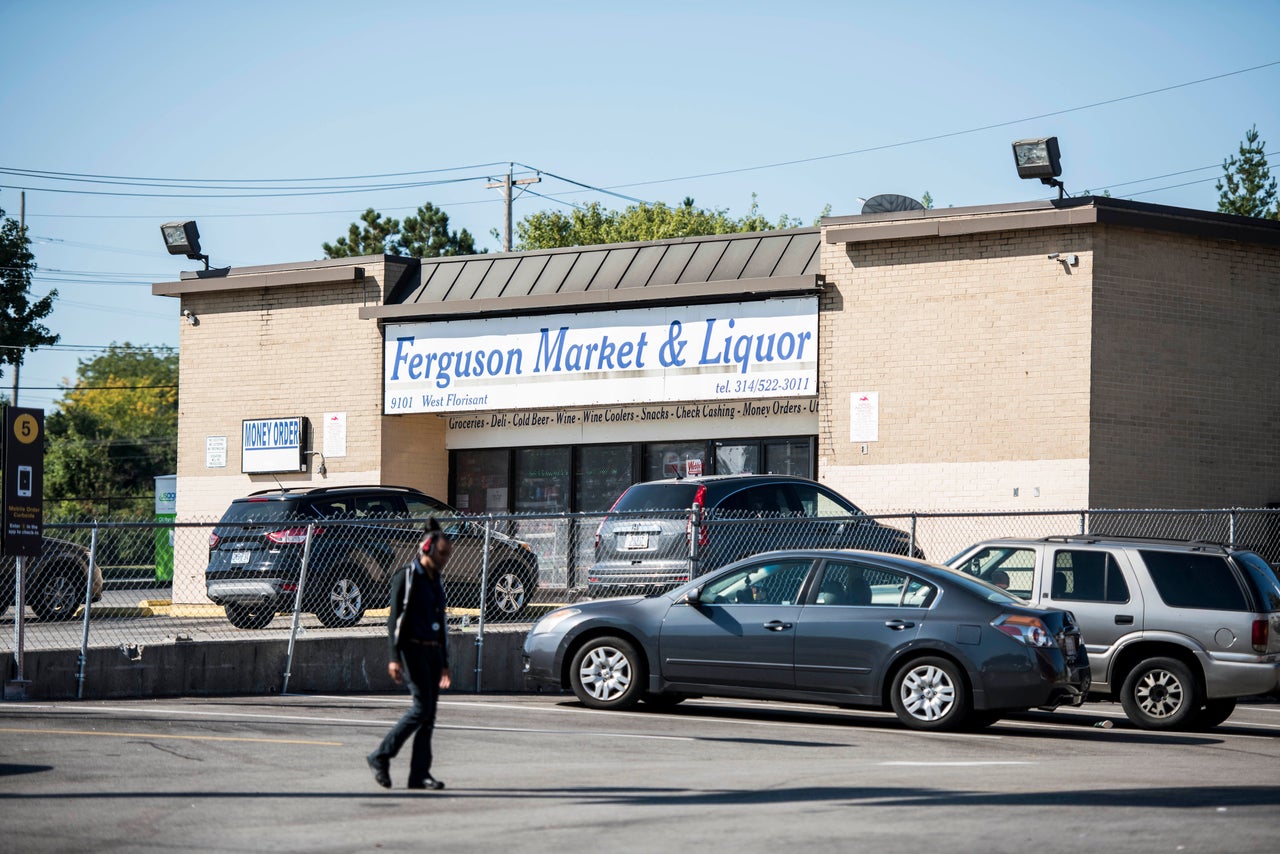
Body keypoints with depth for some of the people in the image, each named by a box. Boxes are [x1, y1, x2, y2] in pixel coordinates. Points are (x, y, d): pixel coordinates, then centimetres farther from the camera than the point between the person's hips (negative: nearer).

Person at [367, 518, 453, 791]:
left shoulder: (436, 582, 18)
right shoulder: (407, 577, -6)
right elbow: (395, 619, -11)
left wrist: (444, 665, 21)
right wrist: (393, 658, -19)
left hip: (432, 651, 8)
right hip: (411, 648, -8)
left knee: (429, 713, 2)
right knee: (422, 705, -16)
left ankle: (419, 774, 2)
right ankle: (381, 756, -6)